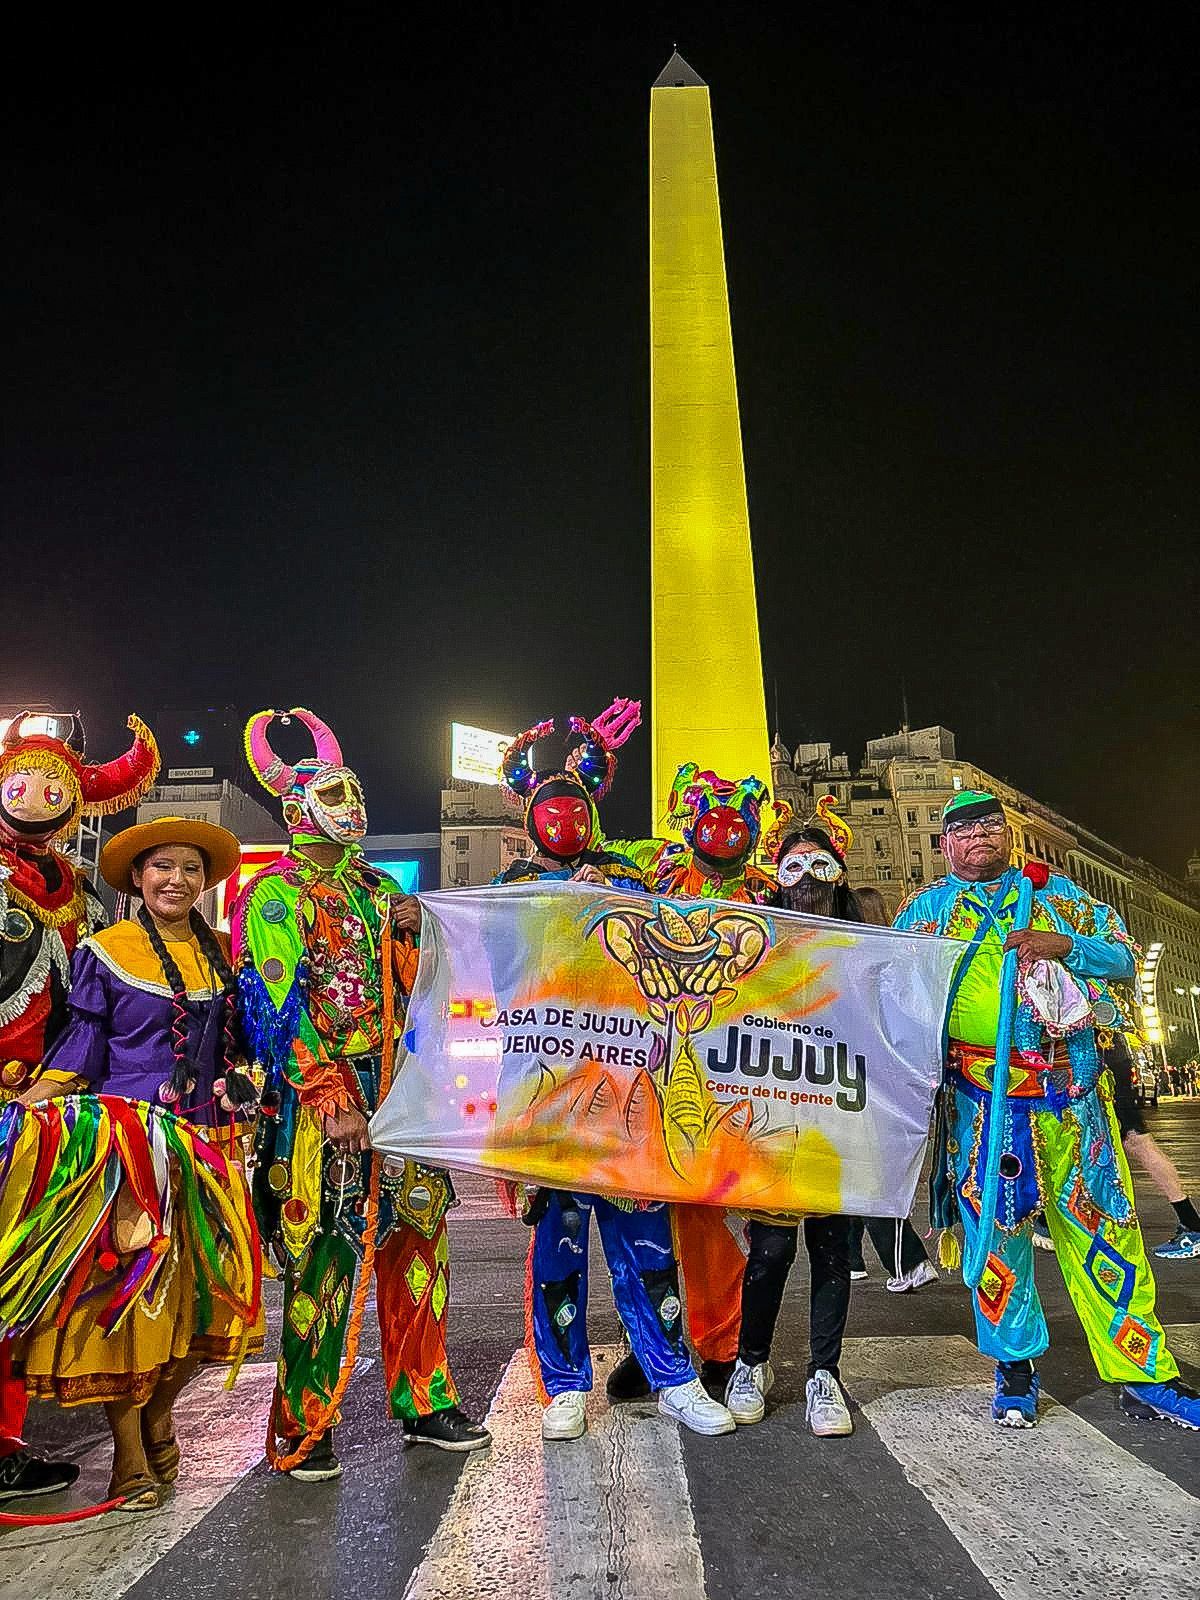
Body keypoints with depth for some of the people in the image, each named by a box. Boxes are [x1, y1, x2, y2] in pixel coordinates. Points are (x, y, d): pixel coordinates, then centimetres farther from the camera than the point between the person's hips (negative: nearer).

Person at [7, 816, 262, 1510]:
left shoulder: (222, 955, 11)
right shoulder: (106, 951, 0)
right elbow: (81, 1045, -1)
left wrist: (239, 1085, 3)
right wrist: (25, 1108, -10)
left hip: (205, 1145, 4)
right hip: (125, 1140, -4)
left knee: (200, 1287, 6)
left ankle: (159, 1416, 30)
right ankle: (131, 1456, 12)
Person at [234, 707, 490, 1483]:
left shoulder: (380, 889, 16)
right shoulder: (273, 895, -3)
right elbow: (283, 1009, -12)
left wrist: (409, 934, -3)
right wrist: (333, 1103, -18)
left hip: (398, 1087, 6)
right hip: (321, 1095, -6)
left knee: (417, 1237, 9)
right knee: (323, 1254, -2)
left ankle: (425, 1403, 22)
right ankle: (304, 1431, 13)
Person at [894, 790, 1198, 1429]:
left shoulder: (1054, 890, 12)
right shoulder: (925, 908, 9)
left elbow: (1124, 959, 10)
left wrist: (1065, 945, -9)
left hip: (1072, 1087, 1)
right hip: (979, 1095, -1)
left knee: (1103, 1222, 5)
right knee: (995, 1224, 4)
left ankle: (1143, 1370, 19)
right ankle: (1014, 1367, 21)